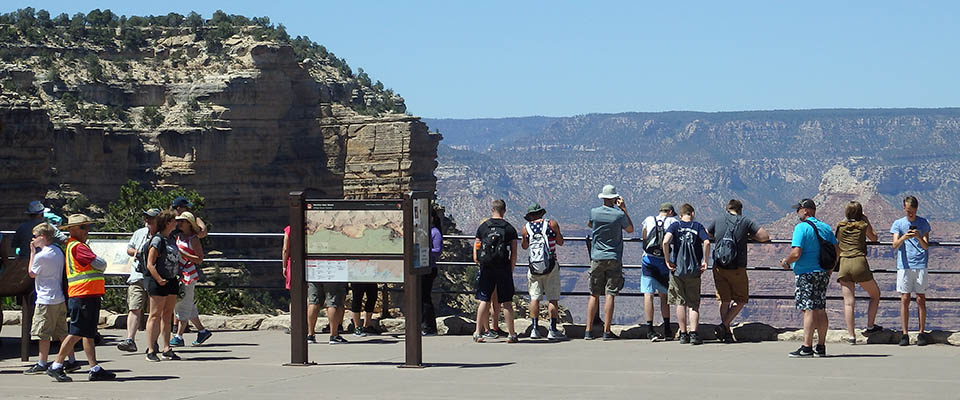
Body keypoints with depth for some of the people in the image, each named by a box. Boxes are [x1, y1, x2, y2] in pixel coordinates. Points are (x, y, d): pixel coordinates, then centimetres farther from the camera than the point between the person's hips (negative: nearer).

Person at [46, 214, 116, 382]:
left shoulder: (71, 245, 19)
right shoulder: (77, 247, -13)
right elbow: (101, 264, -15)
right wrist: (100, 266, 7)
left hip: (90, 296, 11)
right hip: (82, 296, -11)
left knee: (89, 334, 10)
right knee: (76, 333, -8)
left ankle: (95, 369, 12)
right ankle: (56, 366, -4)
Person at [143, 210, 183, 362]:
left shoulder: (172, 238, 13)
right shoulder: (157, 240, -12)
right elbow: (150, 264, -15)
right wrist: (159, 279, -20)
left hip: (171, 281, 8)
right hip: (158, 282, -8)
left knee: (167, 315, 10)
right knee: (155, 315, -5)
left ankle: (167, 349, 15)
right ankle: (151, 350, -4)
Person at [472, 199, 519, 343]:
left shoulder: (483, 227, 4)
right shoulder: (510, 229, 1)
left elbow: (476, 249, 5)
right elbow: (514, 254, -2)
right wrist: (511, 269, 8)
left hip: (486, 268, 1)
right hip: (503, 269, -1)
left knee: (484, 301, 7)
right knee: (506, 302, 3)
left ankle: (478, 333, 6)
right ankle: (511, 334, 5)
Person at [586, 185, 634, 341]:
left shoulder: (594, 212, -3)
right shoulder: (619, 214, -8)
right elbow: (630, 230, 12)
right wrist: (624, 209, 11)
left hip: (597, 258, 2)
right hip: (614, 259, -2)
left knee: (594, 295, 7)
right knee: (610, 295, -3)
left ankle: (588, 331, 4)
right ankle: (607, 332, -5)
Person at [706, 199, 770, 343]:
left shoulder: (717, 222, 6)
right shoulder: (746, 222, 0)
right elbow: (765, 236, -2)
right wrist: (749, 236, 14)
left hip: (719, 268, 3)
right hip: (737, 269, -2)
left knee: (724, 300, 12)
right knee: (740, 300, 11)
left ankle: (727, 333, 10)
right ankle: (724, 326, -6)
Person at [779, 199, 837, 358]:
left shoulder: (801, 228, -10)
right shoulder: (826, 228, 11)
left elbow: (796, 253, -18)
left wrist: (786, 262, 0)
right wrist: (829, 270, 19)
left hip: (806, 274, -7)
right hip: (822, 274, 7)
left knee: (808, 310, -9)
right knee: (820, 310, 10)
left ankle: (807, 347, -11)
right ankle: (821, 347, 13)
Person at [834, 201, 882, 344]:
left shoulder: (840, 226, 10)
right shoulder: (863, 225, 4)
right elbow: (874, 238, 24)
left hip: (844, 264, 2)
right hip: (859, 262, -2)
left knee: (848, 301, -1)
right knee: (875, 294, 19)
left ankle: (851, 335, -6)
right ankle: (870, 327, 16)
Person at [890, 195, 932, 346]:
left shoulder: (923, 223, 8)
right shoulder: (898, 224, 7)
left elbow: (926, 246, 1)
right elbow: (895, 246, -4)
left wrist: (919, 238, -19)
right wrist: (903, 238, -24)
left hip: (920, 265, 0)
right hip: (904, 265, 0)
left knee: (921, 299, 0)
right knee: (905, 299, -3)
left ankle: (922, 333, 5)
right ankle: (905, 334, -1)